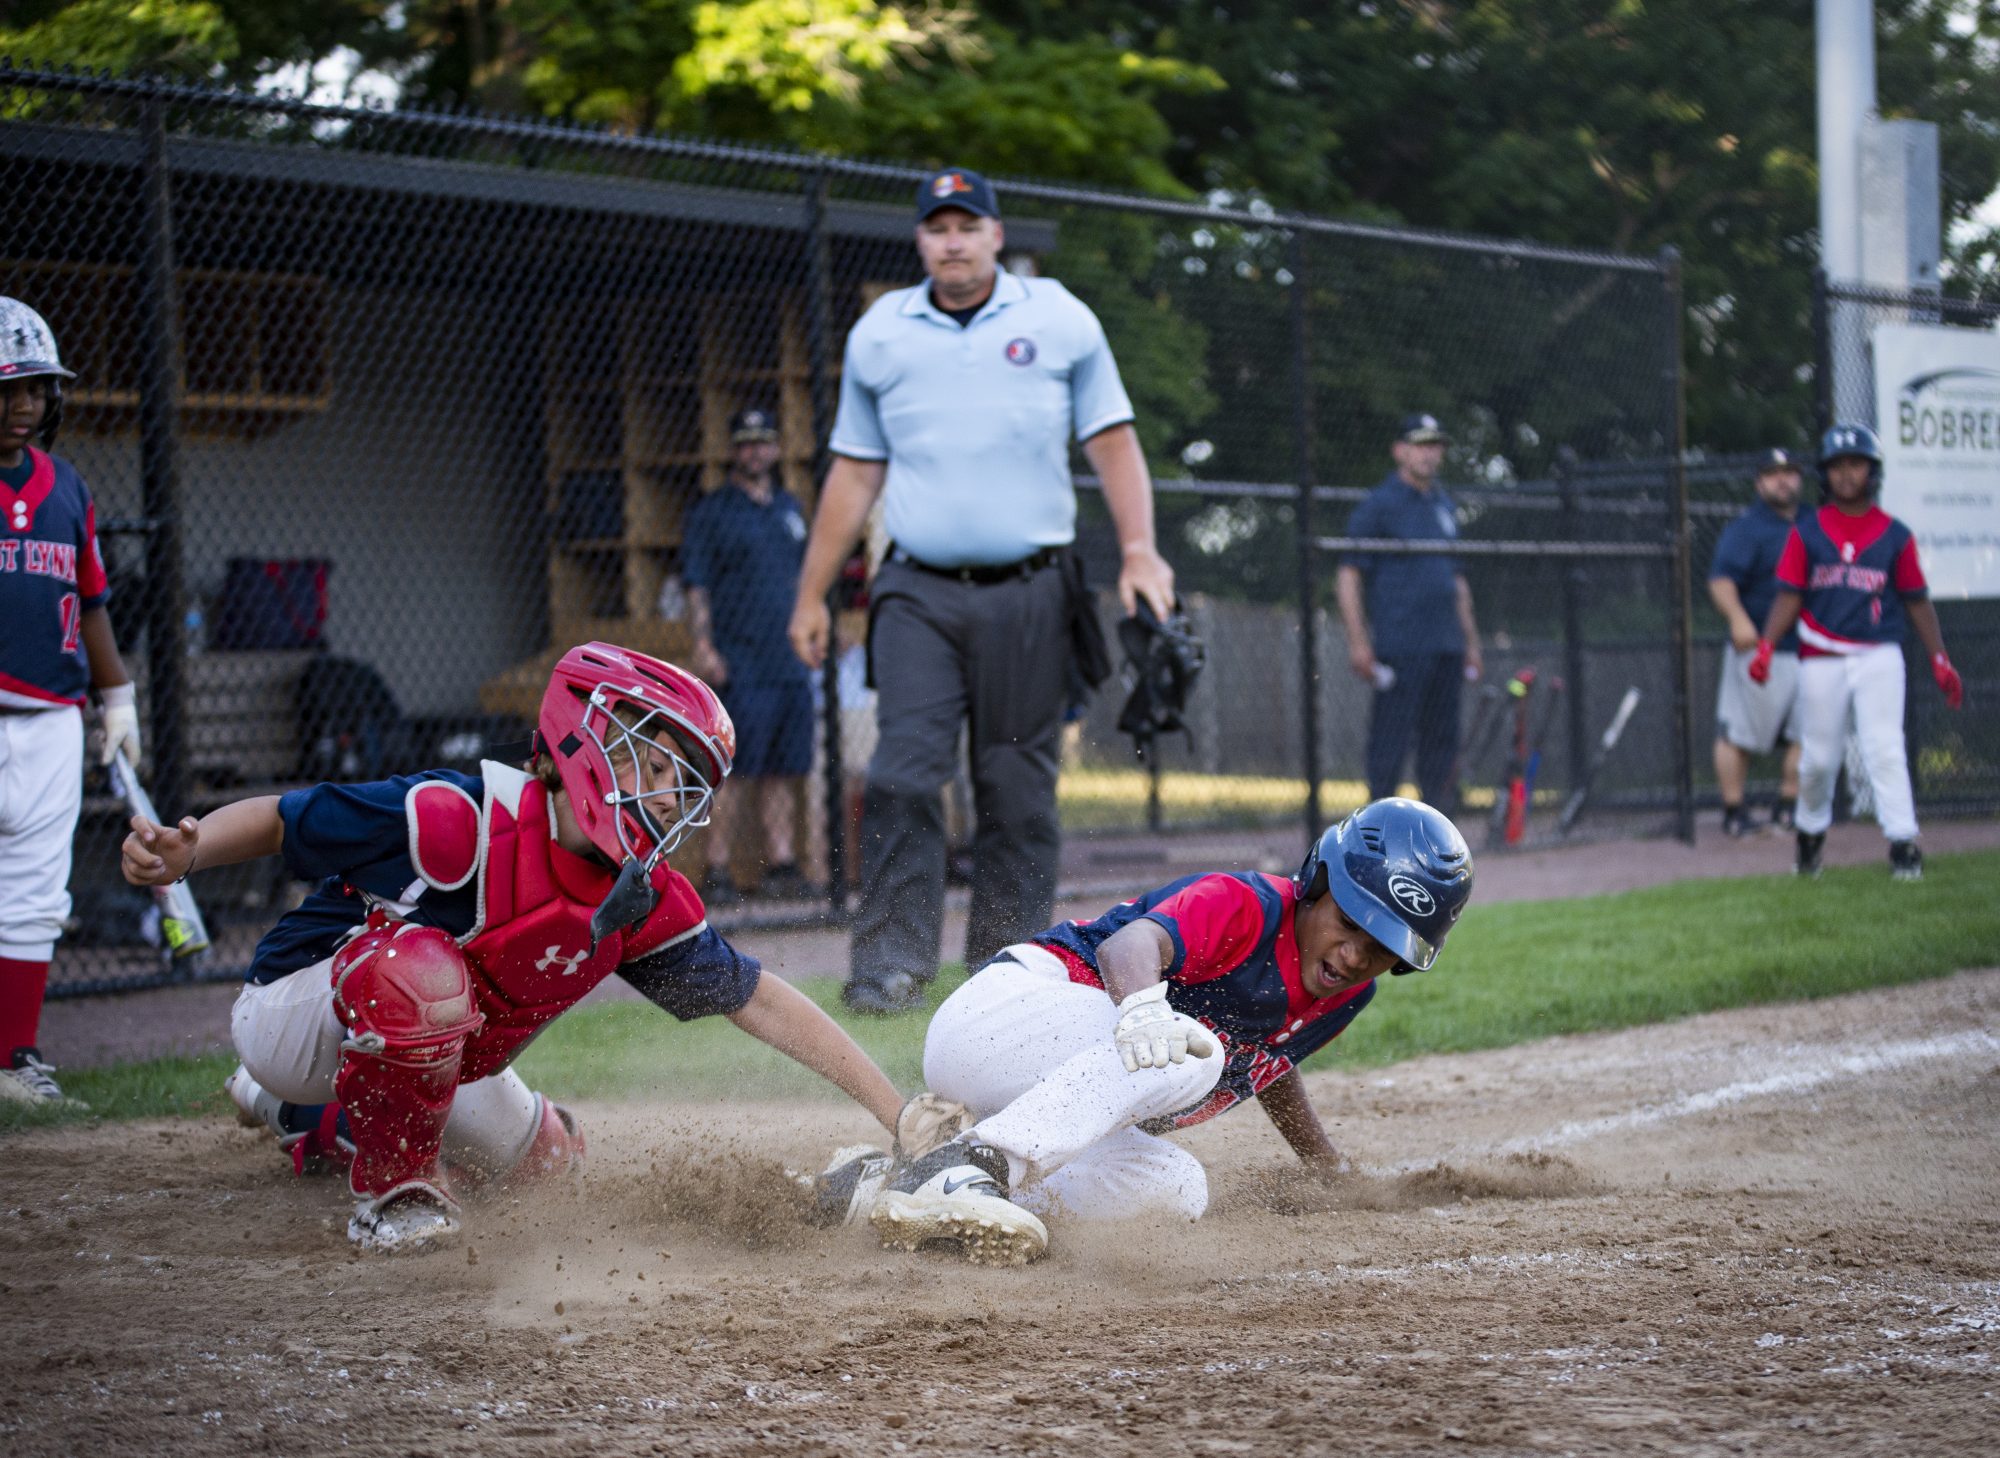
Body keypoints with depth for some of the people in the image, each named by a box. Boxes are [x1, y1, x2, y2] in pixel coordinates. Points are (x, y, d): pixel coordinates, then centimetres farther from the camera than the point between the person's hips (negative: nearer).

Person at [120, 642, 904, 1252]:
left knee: (539, 1158, 23)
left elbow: (757, 1001, -8)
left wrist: (900, 1117, -13)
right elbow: (277, 820, -23)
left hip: (418, 1052, 8)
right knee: (420, 965, -38)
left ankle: (315, 1121, 40)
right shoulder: (458, 820, -31)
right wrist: (182, 853, -43)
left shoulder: (644, 899, -11)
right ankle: (393, 1188, -15)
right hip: (292, 1005, -8)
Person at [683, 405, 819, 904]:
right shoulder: (712, 512, 0)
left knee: (784, 769, 7)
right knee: (732, 769, -10)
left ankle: (781, 863, 12)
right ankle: (717, 872, -9)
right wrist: (703, 646, -15)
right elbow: (696, 586, -5)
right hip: (738, 663, -6)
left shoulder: (790, 509, 19)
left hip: (791, 660, 6)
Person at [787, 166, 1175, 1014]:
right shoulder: (879, 334, 9)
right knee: (904, 775, -12)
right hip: (918, 593, 0)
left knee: (1019, 784, 2)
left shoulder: (1060, 321, 5)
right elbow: (855, 471, 14)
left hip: (1028, 592, 0)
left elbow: (1112, 441, 5)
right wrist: (813, 594, 11)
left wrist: (1138, 550, -9)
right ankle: (892, 961, -13)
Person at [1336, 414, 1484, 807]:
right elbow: (1347, 577, -8)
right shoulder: (1379, 505, -4)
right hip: (1400, 649, -7)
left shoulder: (1444, 505, 18)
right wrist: (1358, 641, -15)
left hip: (1446, 647, 7)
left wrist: (1471, 641, 21)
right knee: (1390, 743, -9)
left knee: (1442, 739, 7)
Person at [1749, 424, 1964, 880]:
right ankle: (1811, 834, 28)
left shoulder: (1894, 534, 6)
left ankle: (1902, 843, -15)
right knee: (1818, 757, 6)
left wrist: (1940, 661, 4)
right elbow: (1789, 596, 3)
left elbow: (1916, 601, 9)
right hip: (1821, 661, 1)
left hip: (1878, 657, -1)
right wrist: (1766, 646, -12)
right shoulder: (1807, 531, 6)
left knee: (1885, 749, -13)